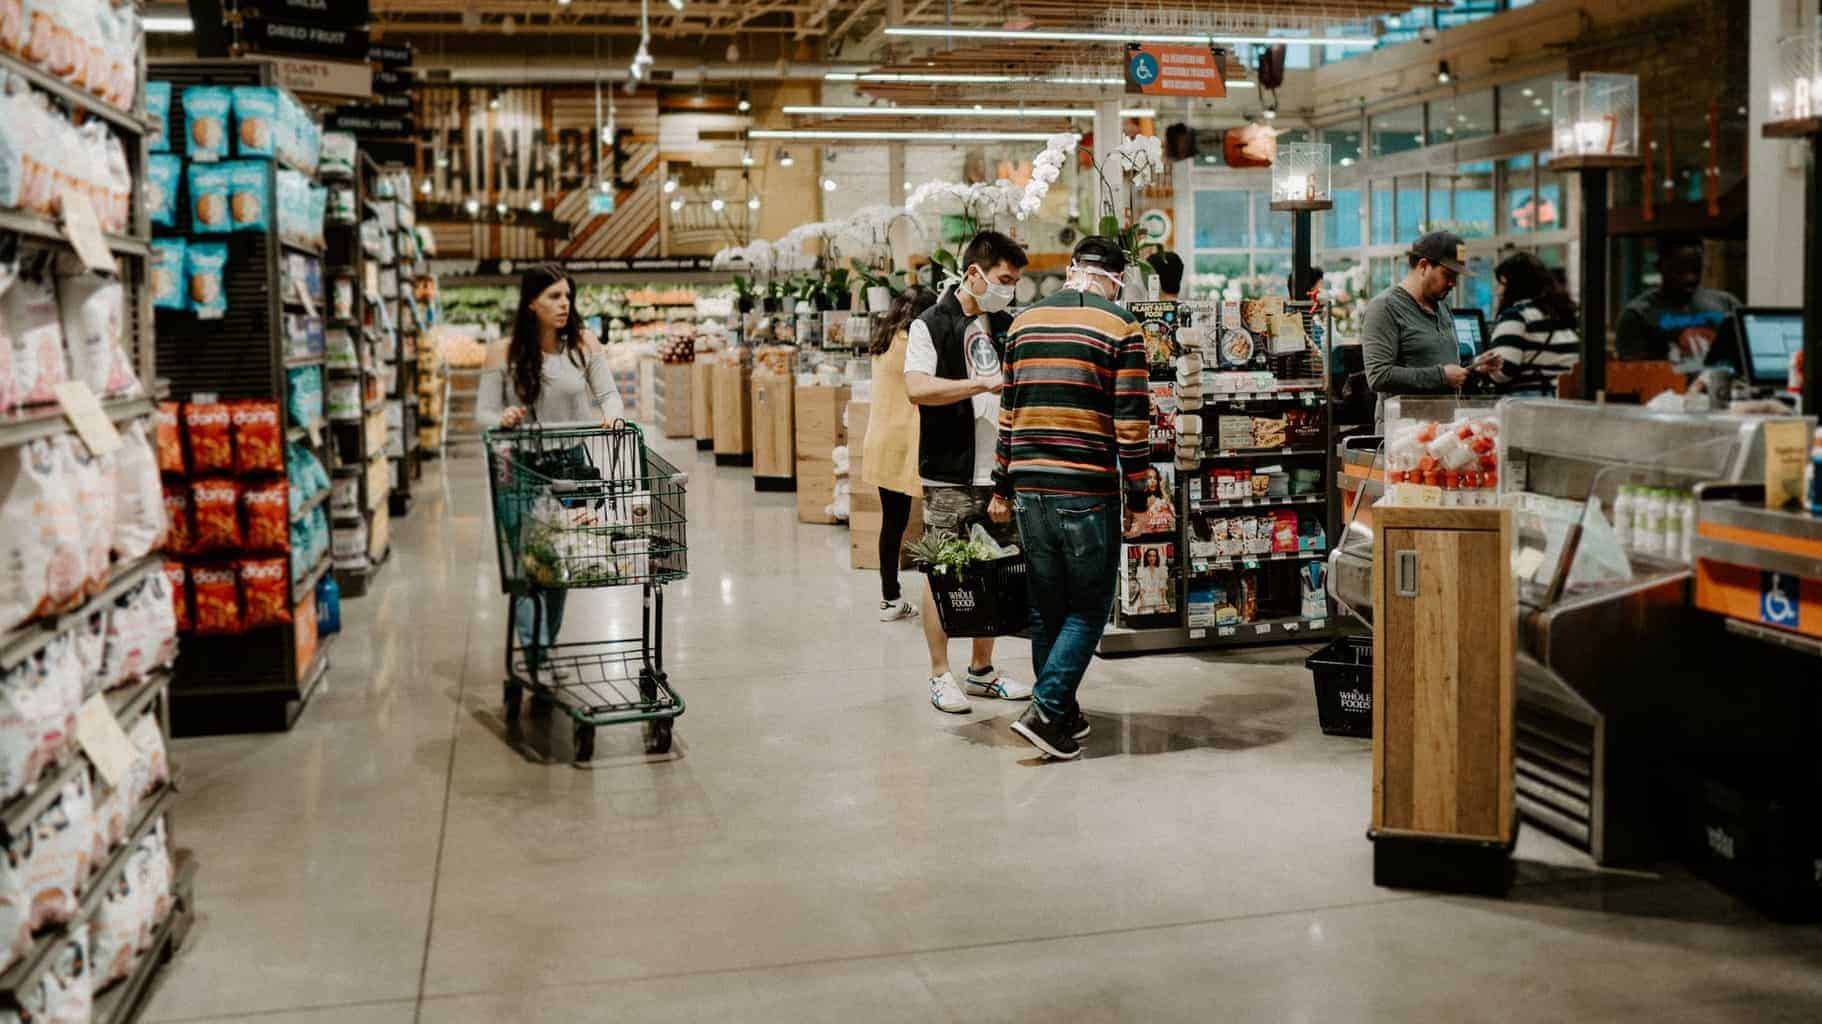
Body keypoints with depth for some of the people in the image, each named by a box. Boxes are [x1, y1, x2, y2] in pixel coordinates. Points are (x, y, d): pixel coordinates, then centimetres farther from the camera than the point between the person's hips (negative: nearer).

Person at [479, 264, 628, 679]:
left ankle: (547, 649, 23)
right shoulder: (507, 353, -4)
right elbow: (484, 412, -4)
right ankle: (532, 653, -10)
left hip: (570, 465, 2)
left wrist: (612, 415, -25)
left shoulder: (583, 345, 1)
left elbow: (608, 393, -2)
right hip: (520, 469, -2)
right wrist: (503, 419, -27)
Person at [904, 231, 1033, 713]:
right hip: (950, 475, -6)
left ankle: (982, 671, 22)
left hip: (1001, 471, 6)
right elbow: (918, 388, -19)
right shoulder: (930, 325, -4)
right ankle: (940, 676, 10)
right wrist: (984, 384, -21)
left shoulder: (1007, 327, 14)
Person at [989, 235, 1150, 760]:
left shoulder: (1025, 322, 11)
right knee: (1089, 607, 5)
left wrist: (1002, 486, 18)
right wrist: (1138, 493, -1)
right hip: (1088, 489, -5)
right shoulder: (1121, 328, -4)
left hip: (1030, 489, 5)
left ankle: (1061, 712, 23)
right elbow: (1131, 419, -8)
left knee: (1046, 606, 14)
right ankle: (1046, 710, -6)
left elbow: (1008, 411, 13)